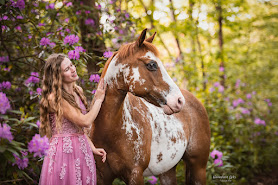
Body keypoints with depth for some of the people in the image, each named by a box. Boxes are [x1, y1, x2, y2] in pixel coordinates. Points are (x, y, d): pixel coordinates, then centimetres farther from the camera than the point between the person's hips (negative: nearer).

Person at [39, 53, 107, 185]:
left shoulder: (78, 91, 9)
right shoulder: (54, 98, -16)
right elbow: (85, 121, -20)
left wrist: (92, 148, 5)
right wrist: (98, 99, -6)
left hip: (82, 149, 7)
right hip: (64, 152, -7)